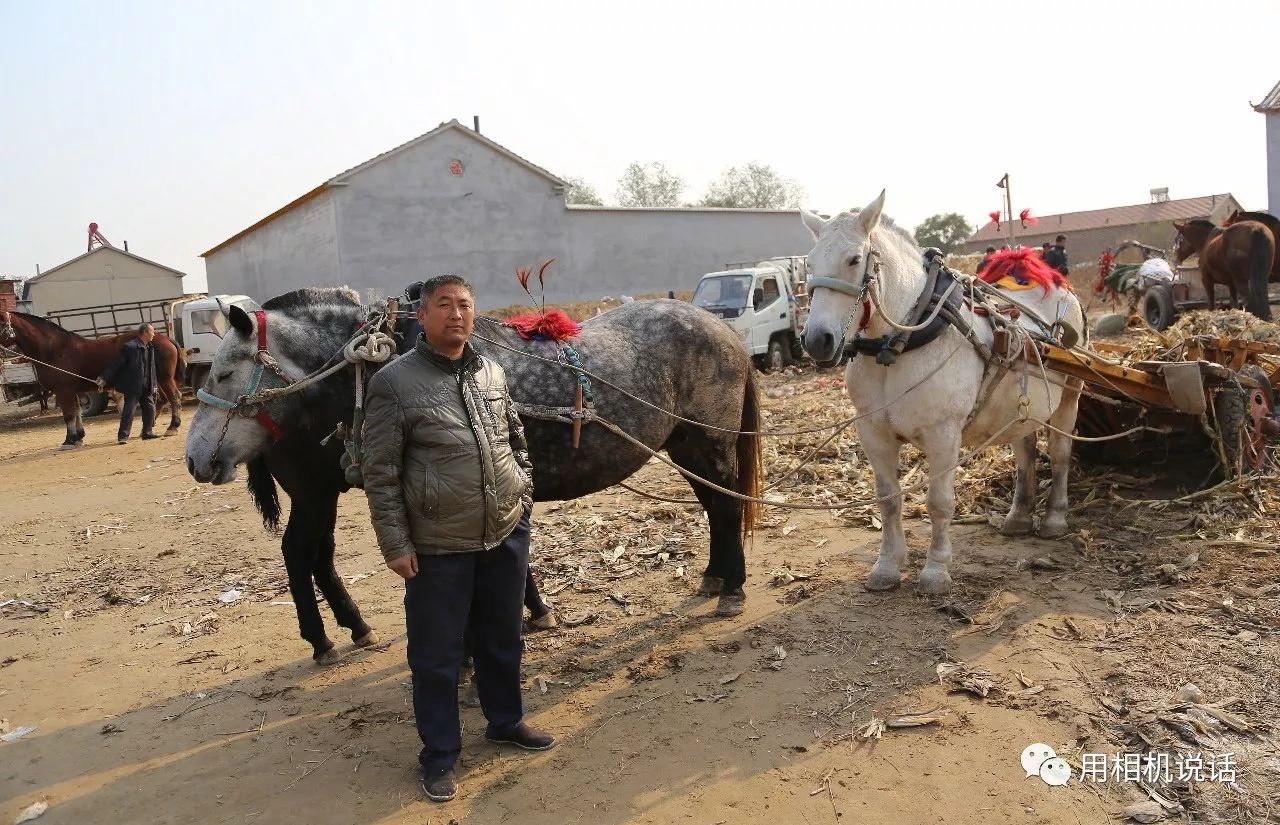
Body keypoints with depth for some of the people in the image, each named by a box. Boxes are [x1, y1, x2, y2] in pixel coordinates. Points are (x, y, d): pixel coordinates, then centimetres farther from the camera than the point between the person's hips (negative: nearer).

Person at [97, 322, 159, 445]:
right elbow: (116, 364, -13)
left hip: (146, 387, 7)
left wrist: (153, 385, 16)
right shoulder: (130, 347, -15)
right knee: (128, 410, -5)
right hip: (132, 385, -7)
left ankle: (147, 432, 23)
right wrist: (104, 379, -13)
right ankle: (123, 436, 0)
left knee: (150, 408, 11)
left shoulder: (151, 348, 8)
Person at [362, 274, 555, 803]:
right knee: (436, 656, 9)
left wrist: (524, 493, 10)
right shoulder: (394, 382, -12)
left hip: (507, 535, 5)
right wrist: (395, 544, -12)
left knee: (503, 639, 22)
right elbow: (380, 473, -11)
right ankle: (439, 757, 27)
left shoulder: (493, 372, 4)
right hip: (438, 548, -5)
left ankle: (505, 721, 43)